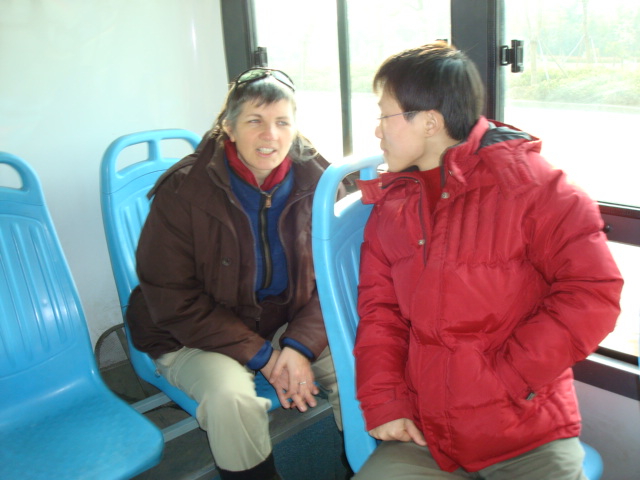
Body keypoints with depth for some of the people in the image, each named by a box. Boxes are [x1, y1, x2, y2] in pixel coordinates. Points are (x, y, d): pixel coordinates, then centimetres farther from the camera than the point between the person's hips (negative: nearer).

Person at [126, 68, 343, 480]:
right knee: (231, 396, -31)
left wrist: (300, 345, -19)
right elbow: (173, 302, -13)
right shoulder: (182, 192, -15)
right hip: (195, 337, -3)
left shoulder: (314, 180, -6)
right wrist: (261, 355, -18)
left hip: (291, 326, 3)